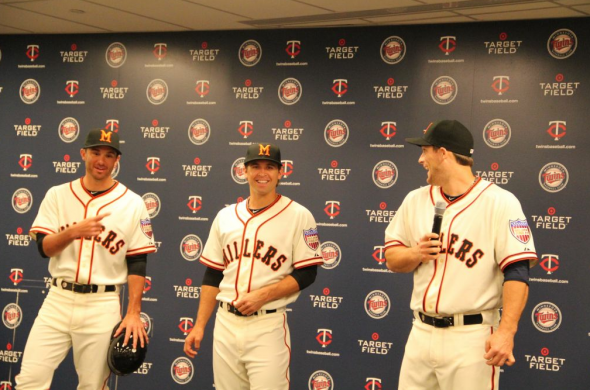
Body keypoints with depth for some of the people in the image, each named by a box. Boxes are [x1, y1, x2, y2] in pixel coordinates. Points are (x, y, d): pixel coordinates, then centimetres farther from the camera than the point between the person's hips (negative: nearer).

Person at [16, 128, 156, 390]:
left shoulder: (132, 204, 0)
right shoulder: (57, 195, 5)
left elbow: (137, 263, -1)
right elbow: (43, 248, -3)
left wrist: (133, 313, -8)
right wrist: (74, 232, -22)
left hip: (102, 306, -1)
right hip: (58, 300, 2)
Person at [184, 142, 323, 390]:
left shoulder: (298, 216, -3)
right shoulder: (226, 216, 11)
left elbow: (306, 274, -5)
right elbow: (212, 276, 13)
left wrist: (264, 295, -17)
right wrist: (199, 325, 8)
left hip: (268, 326, -4)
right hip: (225, 324, 4)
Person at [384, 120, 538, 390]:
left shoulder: (499, 202, -8)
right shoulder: (415, 200, 10)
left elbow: (517, 272, -12)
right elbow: (392, 257, 15)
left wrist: (506, 332, -21)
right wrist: (416, 254, -8)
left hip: (471, 337, -5)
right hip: (421, 333, 5)